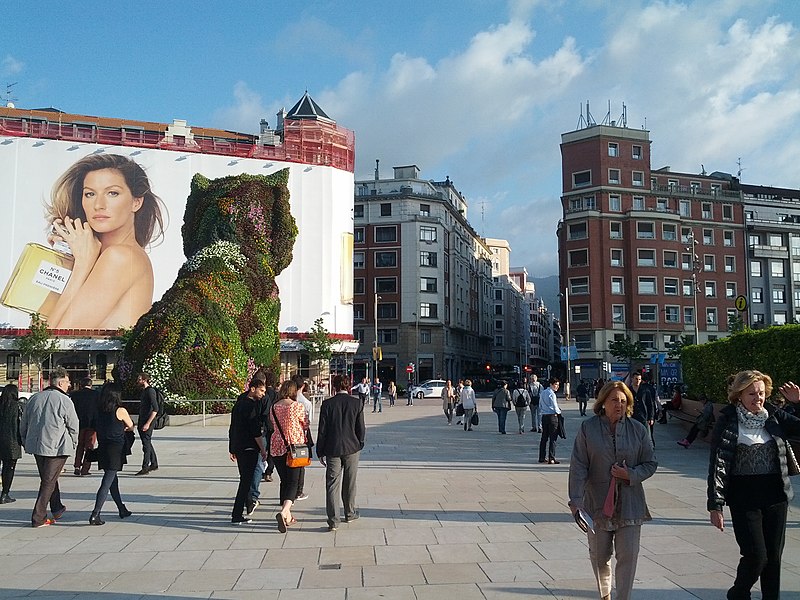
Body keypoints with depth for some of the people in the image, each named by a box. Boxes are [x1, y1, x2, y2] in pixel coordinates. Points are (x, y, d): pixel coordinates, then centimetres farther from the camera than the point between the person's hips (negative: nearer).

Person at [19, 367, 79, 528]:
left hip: (36, 446, 7)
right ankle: (38, 518, 1)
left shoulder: (34, 398, 8)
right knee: (49, 481, 0)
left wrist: (26, 442, 26)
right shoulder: (64, 401, -11)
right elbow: (73, 426, -6)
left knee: (48, 478, 20)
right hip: (57, 447, -6)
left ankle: (57, 508, 32)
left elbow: (23, 424, 14)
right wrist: (73, 444, 10)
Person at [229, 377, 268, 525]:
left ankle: (250, 504, 38)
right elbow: (256, 431, -18)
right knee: (246, 480, -5)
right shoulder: (251, 405, -15)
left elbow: (232, 428, 20)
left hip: (237, 447, 9)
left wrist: (232, 449, 25)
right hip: (249, 448, -9)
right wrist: (263, 449, -12)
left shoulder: (238, 403, 14)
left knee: (244, 478, 22)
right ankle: (237, 516, -5)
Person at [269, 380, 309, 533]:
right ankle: (284, 512, -24)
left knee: (284, 481, 15)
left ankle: (288, 516, 21)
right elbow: (306, 425, 1)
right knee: (293, 481, -3)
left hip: (277, 447, 5)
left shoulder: (273, 407, 4)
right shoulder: (297, 406, -9)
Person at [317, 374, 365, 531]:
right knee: (349, 483, 17)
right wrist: (359, 445, 16)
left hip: (332, 449, -1)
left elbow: (322, 430, -4)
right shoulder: (357, 403, -5)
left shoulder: (327, 404, -7)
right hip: (352, 448, 1)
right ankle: (350, 513, 30)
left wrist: (320, 452, 4)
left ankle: (333, 520, -1)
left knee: (332, 484, 2)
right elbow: (361, 429, -1)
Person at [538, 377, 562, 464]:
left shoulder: (542, 393, 11)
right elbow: (555, 408, -14)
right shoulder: (551, 394, -14)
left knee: (544, 437, 13)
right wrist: (559, 412, 5)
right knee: (552, 438, -4)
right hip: (552, 417, -8)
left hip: (544, 416, 8)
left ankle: (542, 457, 18)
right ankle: (551, 458, -4)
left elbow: (540, 406, 17)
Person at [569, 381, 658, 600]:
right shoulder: (587, 428, -5)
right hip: (597, 502, 0)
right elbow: (578, 466, -7)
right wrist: (576, 500, -14)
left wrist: (631, 475, -13)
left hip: (629, 502, 0)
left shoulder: (638, 430, 0)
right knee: (599, 555, 14)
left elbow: (651, 463, 7)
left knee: (628, 555, -3)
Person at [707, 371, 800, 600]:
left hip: (776, 495, 4)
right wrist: (715, 505, -14)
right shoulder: (728, 421, -9)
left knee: (774, 556, 10)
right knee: (756, 555, -5)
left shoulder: (774, 416, 3)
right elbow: (717, 464, -11)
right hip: (744, 498, -4)